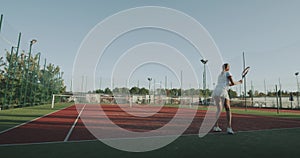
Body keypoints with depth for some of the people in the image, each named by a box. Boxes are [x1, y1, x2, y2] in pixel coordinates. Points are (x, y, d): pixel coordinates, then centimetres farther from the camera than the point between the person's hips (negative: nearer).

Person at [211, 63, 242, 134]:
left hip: (215, 92, 7)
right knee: (228, 109, -4)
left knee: (219, 110, 17)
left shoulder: (220, 75, 30)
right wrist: (239, 82, 21)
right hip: (222, 92, -7)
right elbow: (233, 83, 3)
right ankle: (229, 128, -14)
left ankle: (216, 126, 17)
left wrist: (234, 83, 35)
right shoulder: (228, 73, 9)